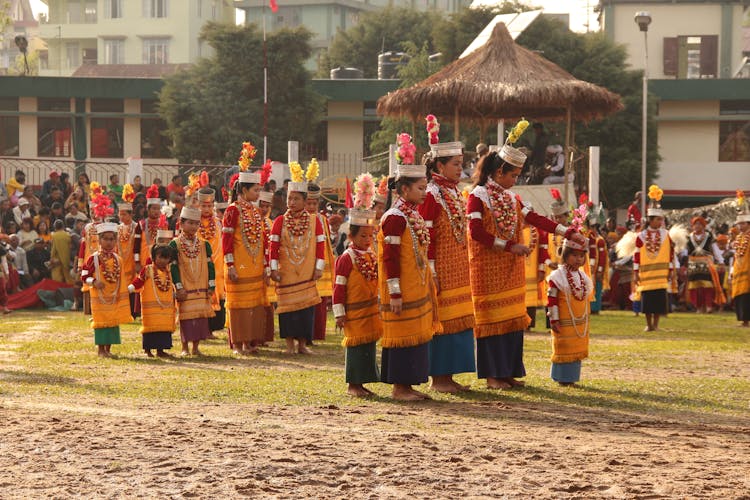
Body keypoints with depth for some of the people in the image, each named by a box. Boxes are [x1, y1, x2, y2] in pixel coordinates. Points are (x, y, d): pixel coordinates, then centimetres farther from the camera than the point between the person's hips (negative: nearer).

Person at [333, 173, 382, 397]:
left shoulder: (372, 256, 11)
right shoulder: (346, 259, -11)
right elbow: (339, 287, -12)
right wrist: (339, 313, -14)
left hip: (371, 310, 8)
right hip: (354, 312, -7)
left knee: (369, 344, 9)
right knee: (357, 345, -5)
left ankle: (360, 383, 16)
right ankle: (353, 384, 2)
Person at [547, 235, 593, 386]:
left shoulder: (583, 276, 10)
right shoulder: (558, 276, -12)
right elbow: (552, 299, -13)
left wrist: (586, 320, 19)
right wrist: (554, 319, -15)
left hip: (580, 323, 7)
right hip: (564, 323, -7)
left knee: (577, 350, 9)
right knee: (564, 350, -1)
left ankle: (571, 377, 17)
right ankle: (562, 378, 7)